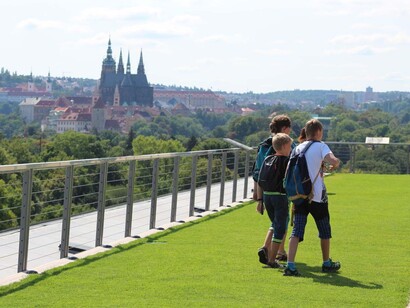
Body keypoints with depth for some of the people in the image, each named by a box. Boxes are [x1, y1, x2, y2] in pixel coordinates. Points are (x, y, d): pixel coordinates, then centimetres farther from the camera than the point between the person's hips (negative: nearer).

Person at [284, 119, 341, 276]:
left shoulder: (298, 148, 11)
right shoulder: (320, 146, -5)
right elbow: (334, 160, -22)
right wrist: (335, 164, -1)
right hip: (317, 195, -4)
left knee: (296, 231, -3)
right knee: (324, 230, 16)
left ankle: (290, 266, -17)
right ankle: (326, 264, 28)